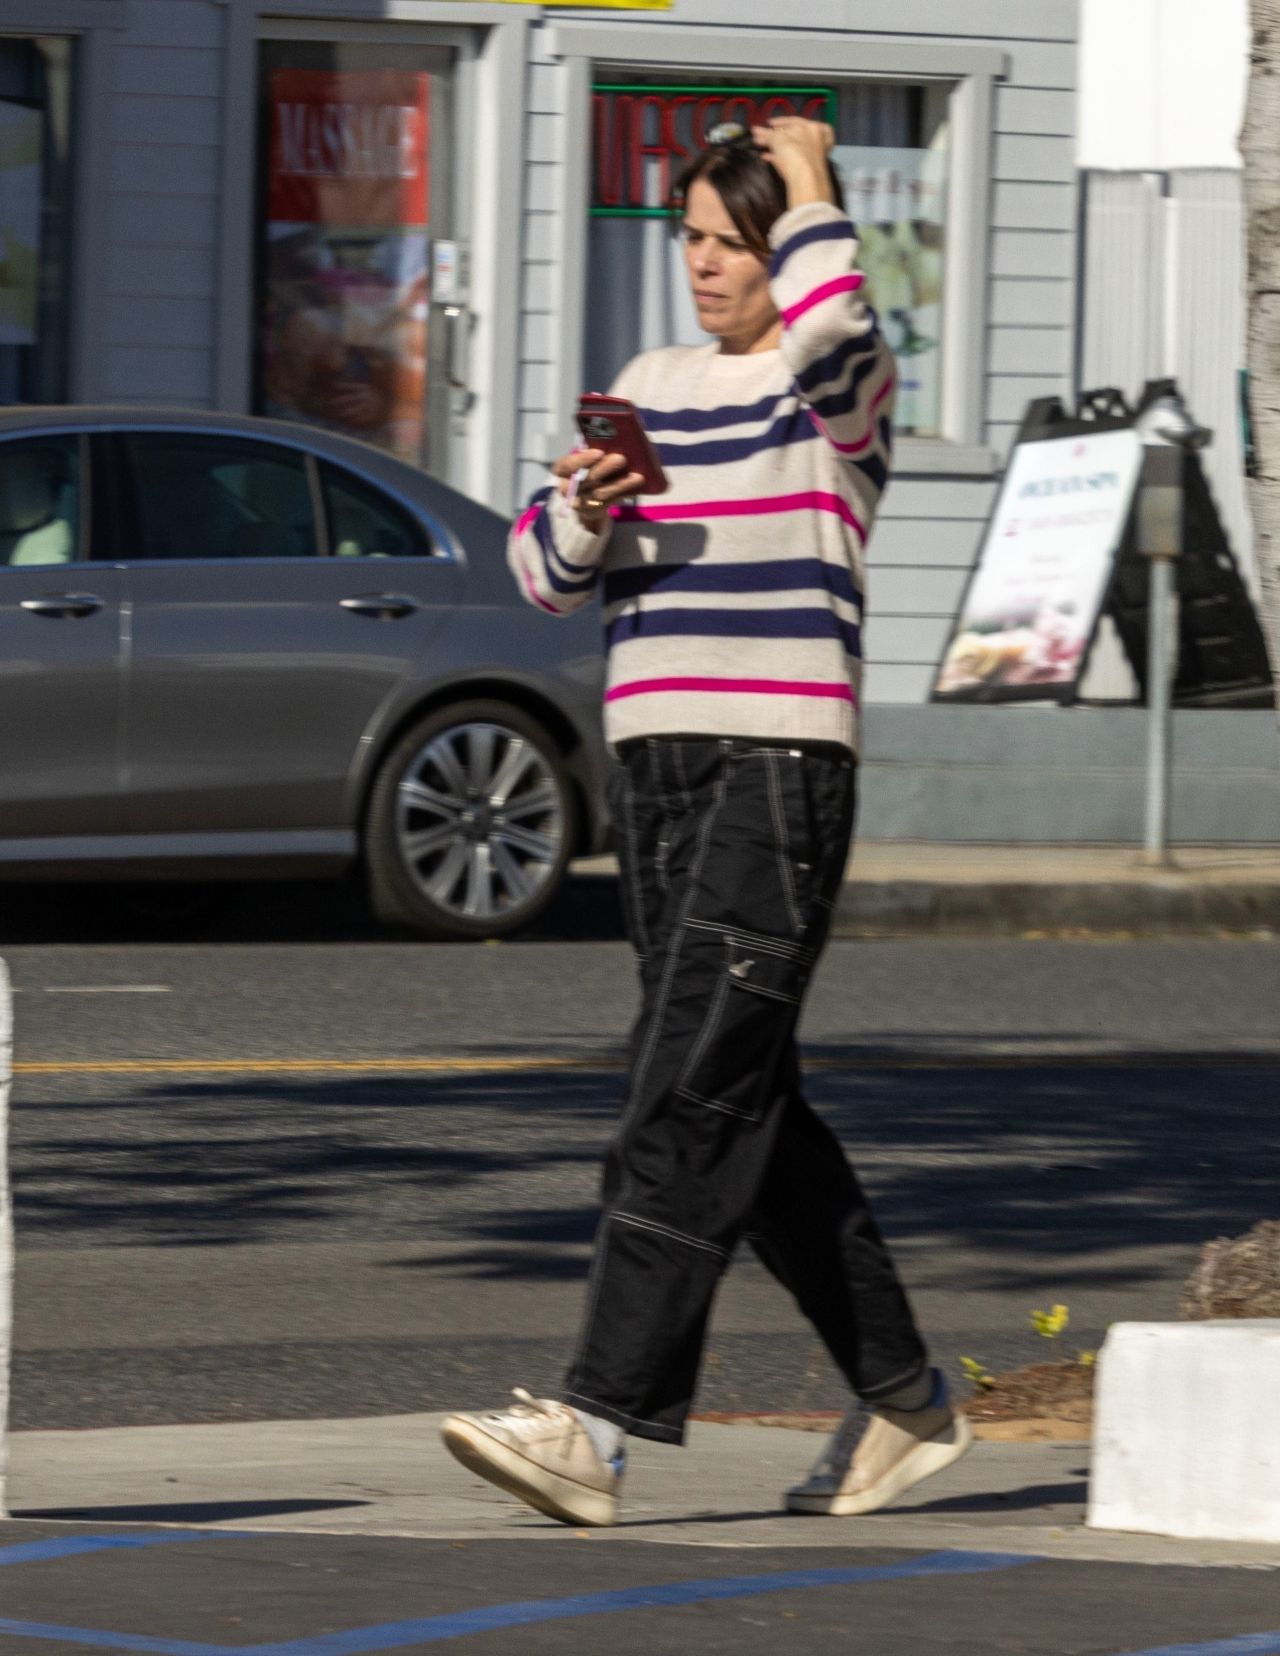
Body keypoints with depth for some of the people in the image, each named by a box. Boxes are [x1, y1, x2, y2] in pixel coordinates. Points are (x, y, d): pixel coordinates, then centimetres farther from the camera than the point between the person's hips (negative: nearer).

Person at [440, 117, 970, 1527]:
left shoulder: (844, 383, -2)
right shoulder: (655, 385, 18)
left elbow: (825, 316, -27)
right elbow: (547, 572, 17)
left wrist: (810, 184, -10)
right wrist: (585, 508, -6)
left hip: (781, 764, -8)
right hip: (656, 764, 8)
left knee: (690, 1094, -15)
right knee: (743, 1102, 11)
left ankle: (599, 1424, -22)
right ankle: (903, 1398, 21)